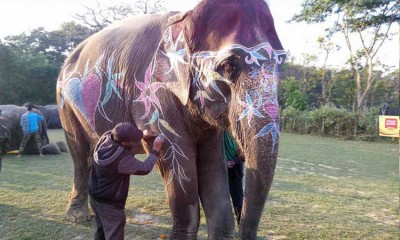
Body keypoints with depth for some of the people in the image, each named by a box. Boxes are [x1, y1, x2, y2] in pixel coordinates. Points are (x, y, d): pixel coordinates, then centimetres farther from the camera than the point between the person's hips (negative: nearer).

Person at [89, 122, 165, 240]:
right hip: (110, 203, -8)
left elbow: (120, 136, 9)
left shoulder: (106, 137, -13)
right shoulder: (122, 159, -33)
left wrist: (142, 135, -1)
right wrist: (155, 150, -12)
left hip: (95, 195, 8)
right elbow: (145, 168, -21)